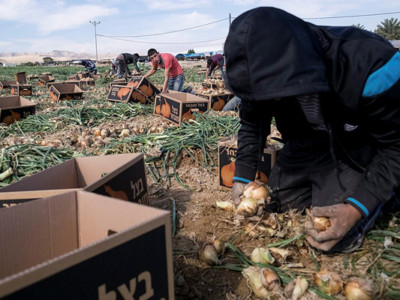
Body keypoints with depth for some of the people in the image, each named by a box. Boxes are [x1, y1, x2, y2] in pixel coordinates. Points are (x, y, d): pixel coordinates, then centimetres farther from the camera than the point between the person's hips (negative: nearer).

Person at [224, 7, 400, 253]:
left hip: (358, 151, -5)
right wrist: (243, 175, -11)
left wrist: (357, 207, -34)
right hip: (308, 144, 5)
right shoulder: (264, 71, -21)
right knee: (277, 203, 13)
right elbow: (252, 125, -1)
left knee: (334, 239, -14)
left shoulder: (368, 64, -37)